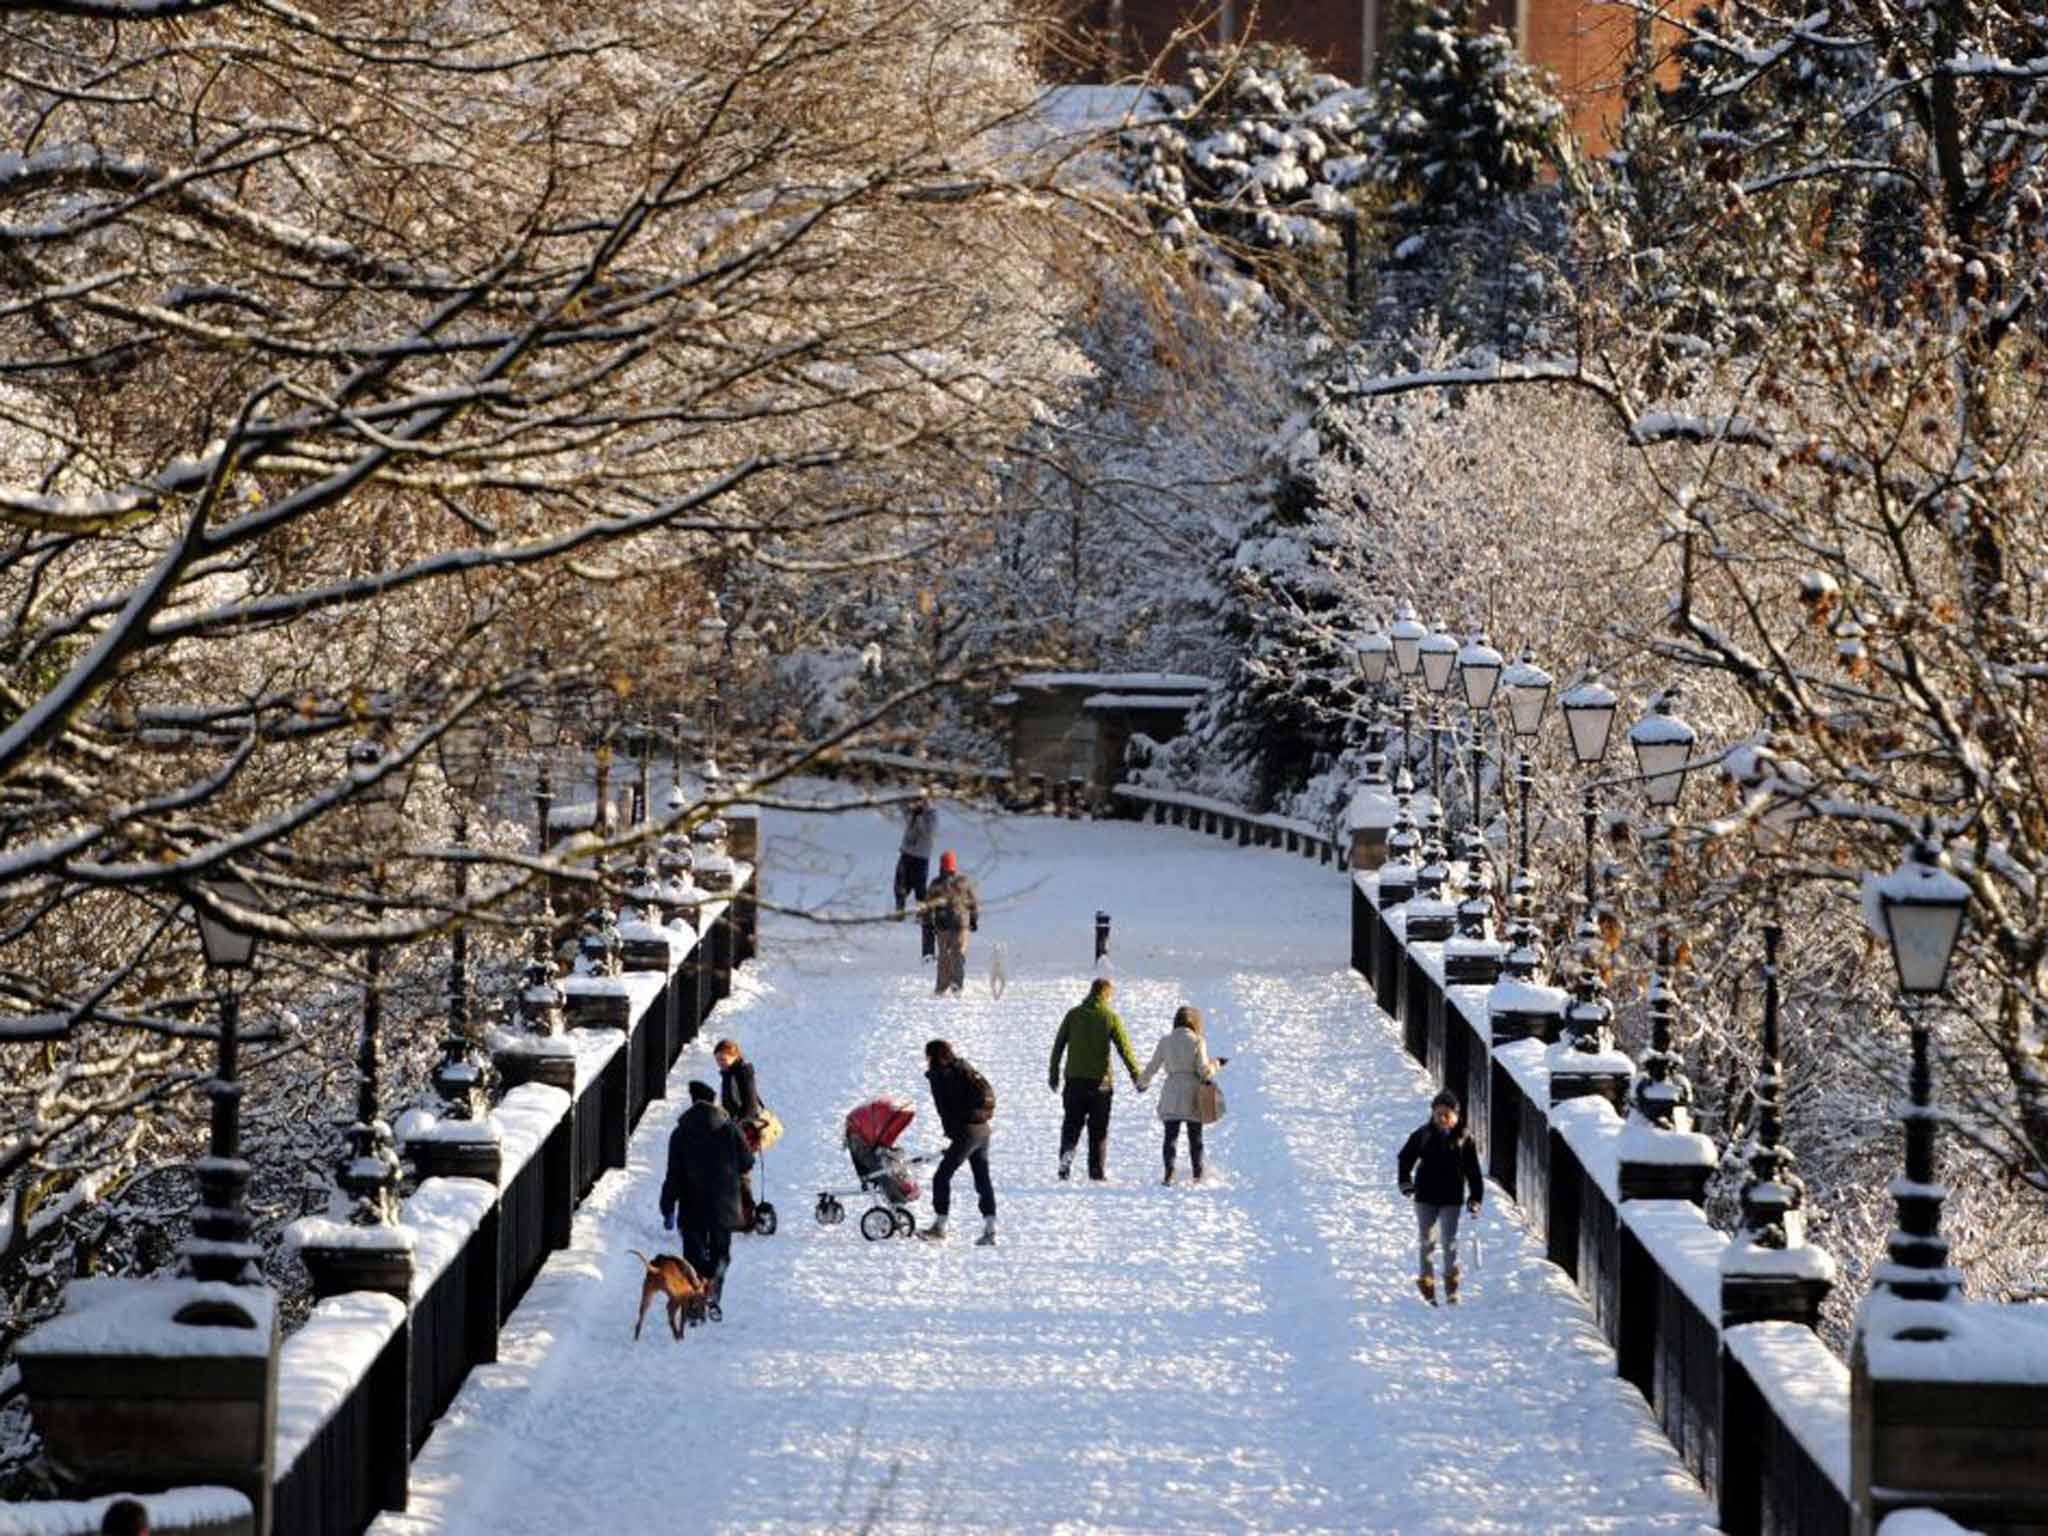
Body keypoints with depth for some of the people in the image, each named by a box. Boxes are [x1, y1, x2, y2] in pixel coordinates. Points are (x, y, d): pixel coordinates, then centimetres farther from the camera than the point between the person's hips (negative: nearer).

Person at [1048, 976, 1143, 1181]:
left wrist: (1053, 1074, 14)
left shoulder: (1073, 1014, 2)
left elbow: (1058, 1045, 5)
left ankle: (1065, 1162, -9)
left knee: (1071, 1124, 9)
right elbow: (1125, 1049, -6)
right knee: (1099, 1129, 7)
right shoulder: (1110, 1017, -5)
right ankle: (1097, 1172, 5)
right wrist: (1137, 1077, 0)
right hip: (1100, 1080, -2)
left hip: (1075, 1080, 2)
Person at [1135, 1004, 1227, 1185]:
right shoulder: (1197, 1041, -7)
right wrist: (1216, 1064, 10)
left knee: (1171, 1135, 4)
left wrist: (1142, 1082, 23)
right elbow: (1204, 1070, -11)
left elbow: (1153, 1066, 5)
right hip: (1192, 1096, -1)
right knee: (1195, 1137, 11)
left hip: (1171, 1096, 1)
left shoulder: (1165, 1041, -1)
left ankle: (1169, 1172, -10)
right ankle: (1197, 1174, 16)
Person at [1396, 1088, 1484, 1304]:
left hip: (1451, 1198, -1)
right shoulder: (1423, 1134, -2)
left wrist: (1475, 1198, 0)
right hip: (1425, 1198, 1)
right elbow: (1405, 1158, 10)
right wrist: (1405, 1183, -1)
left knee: (1449, 1241, -4)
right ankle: (1426, 1283, 15)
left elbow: (1473, 1171, 3)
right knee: (1426, 1241, 5)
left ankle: (1451, 1285, 11)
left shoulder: (1463, 1138, -3)